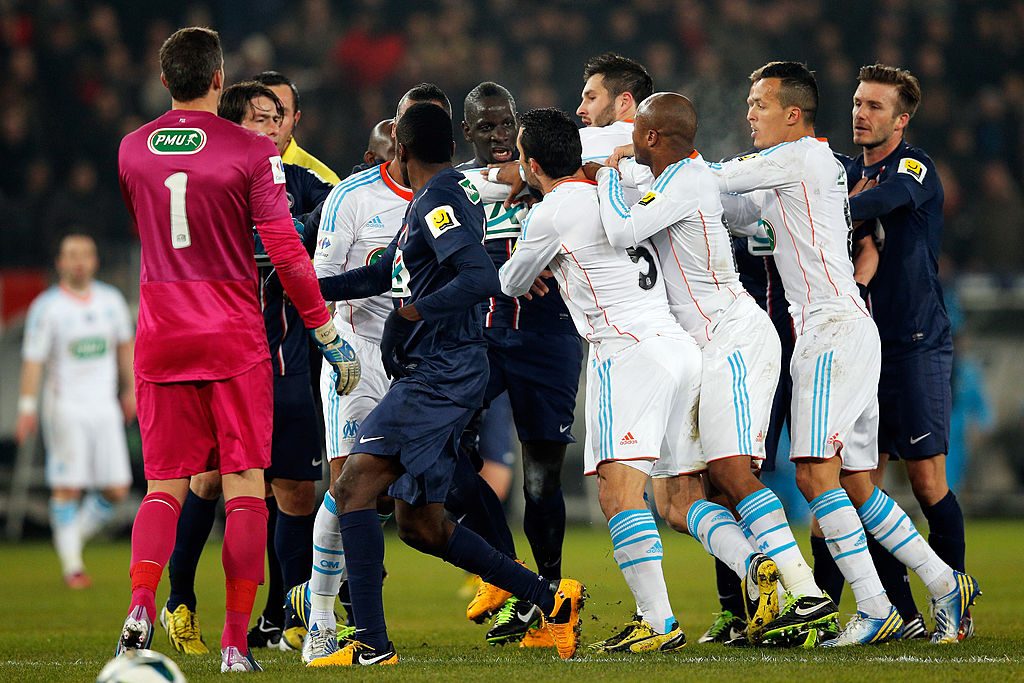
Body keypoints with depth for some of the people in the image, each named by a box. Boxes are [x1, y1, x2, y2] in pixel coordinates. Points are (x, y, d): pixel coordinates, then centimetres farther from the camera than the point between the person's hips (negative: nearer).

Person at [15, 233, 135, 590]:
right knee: (67, 488, -7)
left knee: (116, 490, -2)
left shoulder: (111, 300, 8)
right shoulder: (47, 307, -6)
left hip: (104, 406, 4)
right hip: (65, 408, -4)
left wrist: (130, 390, 22)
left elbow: (124, 344, 22)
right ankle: (71, 564, 1)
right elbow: (33, 359, -8)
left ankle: (75, 536, 20)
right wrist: (27, 408, -14)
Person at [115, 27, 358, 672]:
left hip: (160, 338, 3)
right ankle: (236, 642, -2)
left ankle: (140, 606, -17)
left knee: (164, 486, 7)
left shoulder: (132, 150, 6)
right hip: (235, 340, -3)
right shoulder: (251, 152, -7)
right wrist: (330, 335, -3)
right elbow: (287, 253, -11)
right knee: (245, 487, 2)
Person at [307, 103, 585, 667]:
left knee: (353, 489, -13)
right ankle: (552, 600, 14)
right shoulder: (441, 197, 20)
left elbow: (482, 279, -26)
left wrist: (418, 310, -21)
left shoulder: (438, 203, -12)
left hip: (440, 376, -10)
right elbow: (382, 276, 30)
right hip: (433, 376, 10)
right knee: (420, 523, 12)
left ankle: (372, 646, -18)